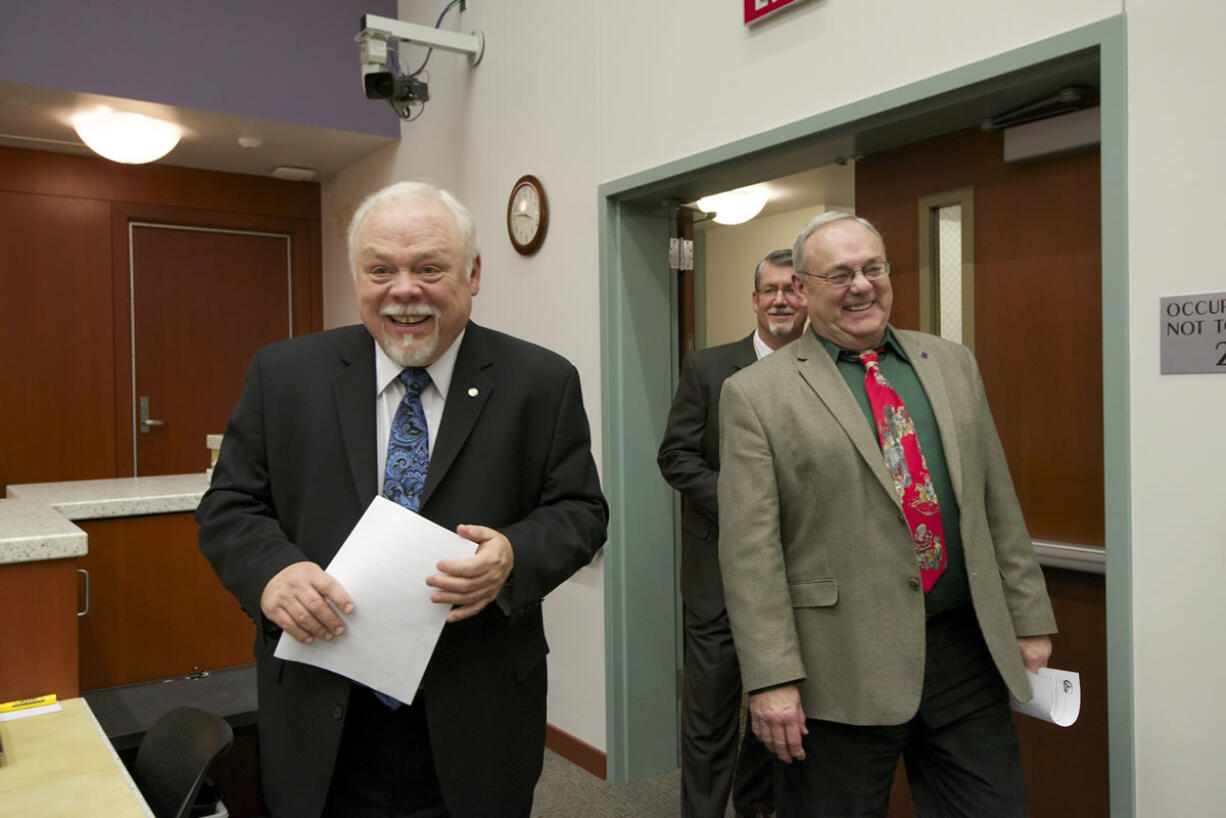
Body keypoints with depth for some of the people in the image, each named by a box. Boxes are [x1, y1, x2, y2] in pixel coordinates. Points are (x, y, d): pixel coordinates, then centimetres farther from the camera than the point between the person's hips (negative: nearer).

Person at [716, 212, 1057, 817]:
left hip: (968, 653, 4)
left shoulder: (953, 365, 10)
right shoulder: (756, 393, -5)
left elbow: (998, 502, 12)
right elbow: (750, 550, -10)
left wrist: (1028, 620, 10)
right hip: (840, 673, -4)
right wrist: (772, 679, -13)